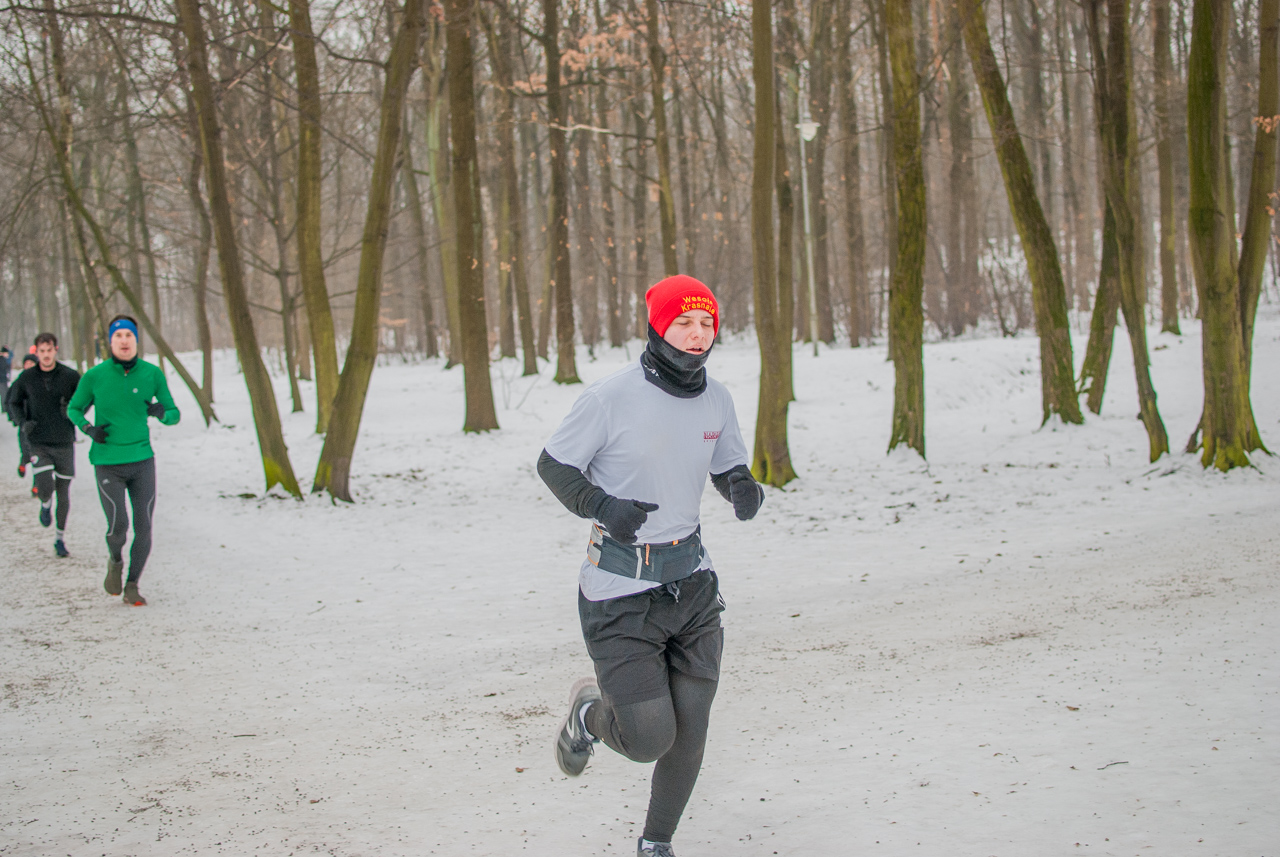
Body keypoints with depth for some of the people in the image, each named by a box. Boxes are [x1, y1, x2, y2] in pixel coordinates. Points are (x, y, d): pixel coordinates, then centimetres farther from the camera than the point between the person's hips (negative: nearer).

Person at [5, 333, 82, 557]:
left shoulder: (70, 376, -4)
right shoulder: (26, 378, -1)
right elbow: (14, 403, 12)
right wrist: (22, 422, -7)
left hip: (64, 442, 0)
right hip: (38, 444, 0)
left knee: (63, 492, 7)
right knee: (44, 489, -16)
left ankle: (60, 538, 23)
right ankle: (46, 505, 22)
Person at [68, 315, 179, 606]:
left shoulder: (152, 374, -1)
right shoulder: (94, 377, -4)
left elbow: (174, 415, 7)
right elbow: (74, 409, 11)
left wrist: (161, 412, -16)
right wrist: (88, 428, -9)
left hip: (142, 461, 2)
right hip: (108, 463, -2)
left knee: (144, 529, 0)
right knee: (118, 526, -9)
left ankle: (132, 585, 18)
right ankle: (115, 562, 24)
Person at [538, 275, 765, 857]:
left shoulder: (716, 399, 3)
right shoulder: (611, 397, -14)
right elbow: (552, 464, -4)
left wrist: (742, 487, -6)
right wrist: (601, 506, -19)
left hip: (692, 581, 5)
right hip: (621, 588, -5)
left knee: (689, 732, 6)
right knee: (649, 739, -8)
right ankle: (590, 713, 28)